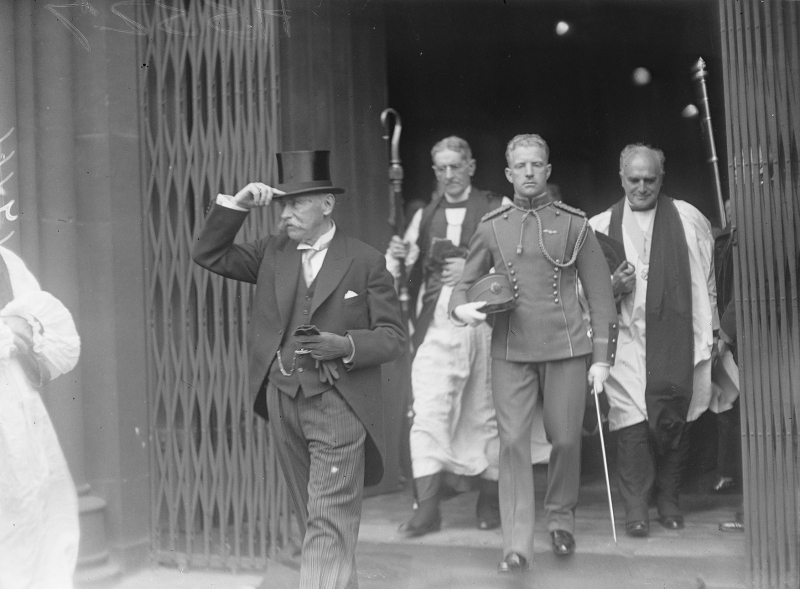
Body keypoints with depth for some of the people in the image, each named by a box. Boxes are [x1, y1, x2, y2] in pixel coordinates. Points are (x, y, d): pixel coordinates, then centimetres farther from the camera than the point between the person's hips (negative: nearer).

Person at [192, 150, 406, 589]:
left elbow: (393, 335, -3)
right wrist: (236, 205, -3)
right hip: (282, 400, 5)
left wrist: (344, 345, -21)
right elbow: (208, 255, 8)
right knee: (311, 516, 15)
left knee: (330, 521, -8)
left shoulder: (366, 261, -3)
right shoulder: (272, 252, 9)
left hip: (338, 404, -5)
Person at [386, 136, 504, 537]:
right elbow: (402, 273, 14)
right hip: (436, 324, 2)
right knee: (428, 412, -8)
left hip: (485, 322, -2)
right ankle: (426, 507, -5)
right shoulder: (425, 215, 16)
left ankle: (489, 500, 23)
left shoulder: (498, 210, 4)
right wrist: (397, 256, -8)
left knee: (484, 413, 7)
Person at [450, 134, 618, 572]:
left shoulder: (574, 225, 4)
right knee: (513, 441, -5)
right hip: (510, 352, 1)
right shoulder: (491, 228, 8)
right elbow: (465, 282, 14)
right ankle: (517, 545, 0)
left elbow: (600, 294, 4)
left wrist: (602, 356, -2)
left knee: (565, 439, 6)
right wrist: (461, 308, -10)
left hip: (567, 349, 0)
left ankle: (561, 519, 30)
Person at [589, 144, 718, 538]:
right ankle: (635, 508, 3)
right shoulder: (600, 227, 8)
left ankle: (668, 501, 20)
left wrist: (711, 330, 11)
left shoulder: (688, 220, 8)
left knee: (672, 419, 2)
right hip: (626, 338, 0)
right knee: (632, 423, -6)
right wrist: (613, 284, -7)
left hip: (675, 339, 0)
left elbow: (706, 280, 12)